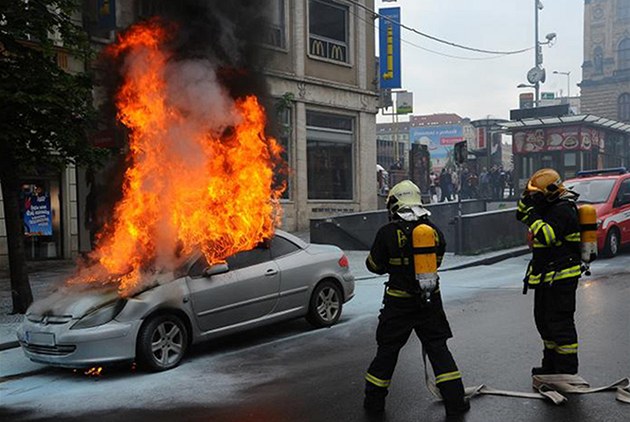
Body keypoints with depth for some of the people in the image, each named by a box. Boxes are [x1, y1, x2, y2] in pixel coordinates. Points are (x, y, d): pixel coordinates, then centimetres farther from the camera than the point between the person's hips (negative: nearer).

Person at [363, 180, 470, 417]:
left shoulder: (388, 233, -12)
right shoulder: (434, 231, 0)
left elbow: (375, 265, -2)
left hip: (399, 302, -3)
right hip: (430, 300, 3)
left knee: (387, 349, 9)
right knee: (437, 347, 12)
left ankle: (374, 400, 20)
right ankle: (454, 400, 12)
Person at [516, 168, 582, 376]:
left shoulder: (563, 210, -19)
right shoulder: (548, 205, 12)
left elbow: (547, 236, -30)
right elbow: (520, 215, 18)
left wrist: (533, 214, -26)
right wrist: (527, 198, 1)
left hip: (561, 276, -11)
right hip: (546, 275, 11)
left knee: (560, 322, -6)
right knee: (543, 320, 18)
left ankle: (567, 371, 3)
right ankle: (551, 365, 31)